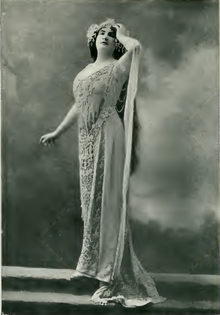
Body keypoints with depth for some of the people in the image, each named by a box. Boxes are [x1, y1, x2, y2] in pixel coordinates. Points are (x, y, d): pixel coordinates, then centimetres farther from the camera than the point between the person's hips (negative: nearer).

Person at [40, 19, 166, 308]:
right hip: (88, 139, 7)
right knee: (91, 199, 14)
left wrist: (121, 33, -5)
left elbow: (136, 46, -25)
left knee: (107, 199, -7)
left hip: (107, 135, -7)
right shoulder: (87, 70, 16)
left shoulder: (117, 68, -5)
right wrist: (57, 132, 29)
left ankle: (114, 277, 0)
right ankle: (94, 263, 29)